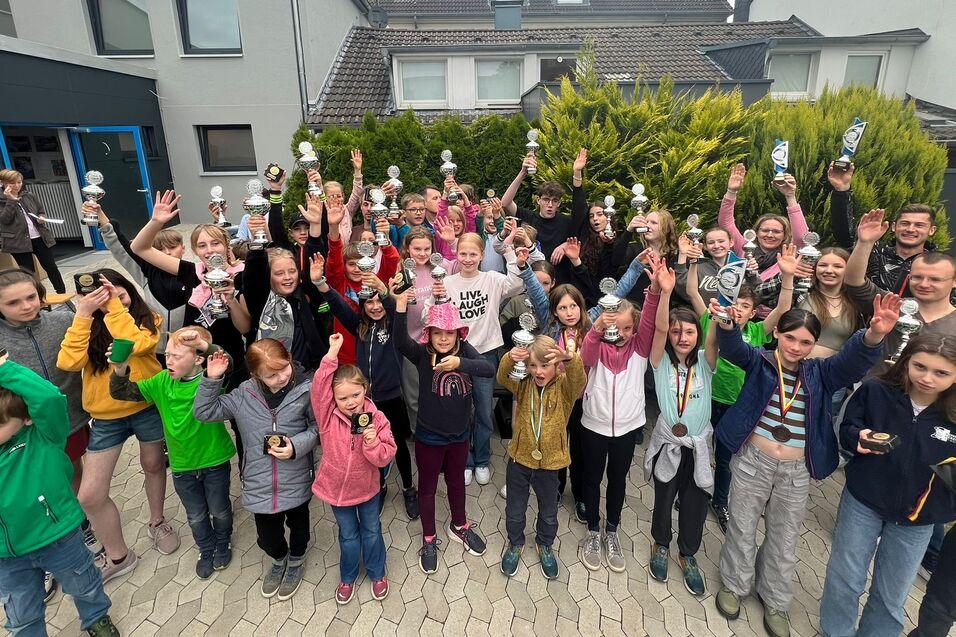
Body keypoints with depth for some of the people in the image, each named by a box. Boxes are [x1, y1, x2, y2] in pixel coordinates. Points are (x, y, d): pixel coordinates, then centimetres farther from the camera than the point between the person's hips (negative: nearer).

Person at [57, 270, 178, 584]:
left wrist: (116, 306, -24)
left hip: (147, 408, -2)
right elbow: (69, 362, -17)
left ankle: (157, 522, 47)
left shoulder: (147, 320, -6)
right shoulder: (90, 327, 0)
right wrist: (83, 314, -21)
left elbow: (136, 344, -28)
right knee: (89, 496, 1)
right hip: (106, 417, 2)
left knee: (153, 465, 19)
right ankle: (118, 556, 22)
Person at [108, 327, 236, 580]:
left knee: (219, 510, 20)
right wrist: (120, 370, -22)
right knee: (196, 516, 23)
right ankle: (206, 550, 50)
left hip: (215, 462, -3)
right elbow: (121, 392, -5)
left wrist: (205, 346, -43)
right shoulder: (162, 382, -8)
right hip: (182, 465, 4)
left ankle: (223, 544, 50)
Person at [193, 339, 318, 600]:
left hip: (296, 483, -1)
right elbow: (203, 412, -4)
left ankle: (296, 560, 57)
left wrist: (297, 446, -23)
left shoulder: (305, 390, -18)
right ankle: (279, 559, 55)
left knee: (298, 525, 24)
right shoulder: (244, 395, -10)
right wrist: (211, 380, -16)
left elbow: (318, 427, -7)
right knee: (268, 538, 19)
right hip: (260, 486, 2)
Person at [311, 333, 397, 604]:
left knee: (371, 532, 21)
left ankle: (377, 573, 46)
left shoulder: (376, 419, -19)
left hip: (367, 488, 0)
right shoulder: (328, 415, -19)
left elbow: (385, 458, -17)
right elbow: (319, 386, -36)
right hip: (336, 487, 0)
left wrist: (373, 443, -37)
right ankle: (348, 577, 47)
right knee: (348, 535, 20)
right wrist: (332, 353, -41)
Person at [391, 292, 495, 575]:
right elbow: (400, 341, -36)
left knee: (456, 481, 24)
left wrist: (460, 363, -44)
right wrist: (400, 306, -49)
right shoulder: (422, 354, -16)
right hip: (429, 435, -2)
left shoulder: (465, 351, -10)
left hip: (460, 434, 3)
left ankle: (459, 526, 49)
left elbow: (490, 368, -27)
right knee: (427, 486, 16)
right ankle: (429, 540, 37)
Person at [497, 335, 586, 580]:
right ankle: (515, 544, 46)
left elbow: (579, 379, -34)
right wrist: (510, 359, -47)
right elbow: (502, 378, -26)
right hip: (519, 458, 1)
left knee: (548, 511, 22)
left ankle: (545, 546, 49)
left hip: (550, 461, -1)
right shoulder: (523, 385, -8)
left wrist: (570, 358, -56)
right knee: (515, 509, 19)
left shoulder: (565, 387, -13)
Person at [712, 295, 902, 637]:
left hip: (796, 472, 3)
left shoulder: (820, 373, 0)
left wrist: (875, 334, -39)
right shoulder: (759, 361, -6)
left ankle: (774, 600, 40)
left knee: (784, 539, 18)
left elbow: (855, 359, -17)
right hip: (752, 461, -2)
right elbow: (733, 348, -26)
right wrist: (728, 326, -49)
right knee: (742, 528, 14)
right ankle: (733, 585, 38)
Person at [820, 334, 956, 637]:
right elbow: (846, 429, -3)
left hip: (917, 519, 1)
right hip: (862, 502, 0)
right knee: (844, 579, 15)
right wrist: (859, 436, -24)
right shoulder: (876, 391, -15)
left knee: (891, 595, 18)